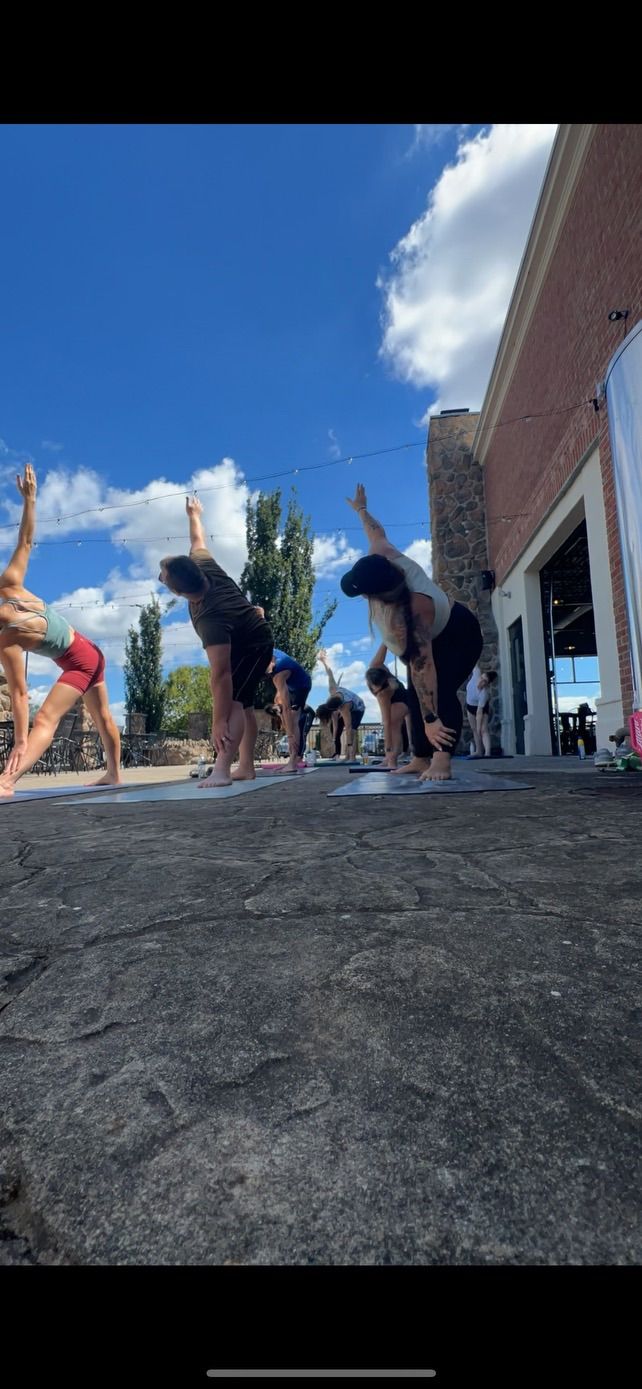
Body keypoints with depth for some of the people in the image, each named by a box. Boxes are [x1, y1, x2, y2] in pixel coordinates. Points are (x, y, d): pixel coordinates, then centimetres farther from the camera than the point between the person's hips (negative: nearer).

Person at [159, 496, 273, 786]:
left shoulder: (210, 619, -42)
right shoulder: (203, 566, -21)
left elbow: (221, 674, -45)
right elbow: (197, 541, 2)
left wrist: (218, 722, -44)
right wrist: (193, 515, 23)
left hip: (253, 646, -10)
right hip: (251, 640, 10)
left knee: (232, 699, -28)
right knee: (243, 701, 12)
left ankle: (221, 771, -40)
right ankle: (246, 767, 20)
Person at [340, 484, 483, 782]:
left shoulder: (405, 615, -45)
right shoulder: (383, 557, -25)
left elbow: (422, 665, -46)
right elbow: (376, 531, -4)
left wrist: (431, 719, -45)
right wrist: (361, 509, 16)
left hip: (458, 637, -8)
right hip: (430, 638, 8)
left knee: (441, 691, -30)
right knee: (416, 695, -1)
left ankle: (441, 760, -35)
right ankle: (421, 759, 1)